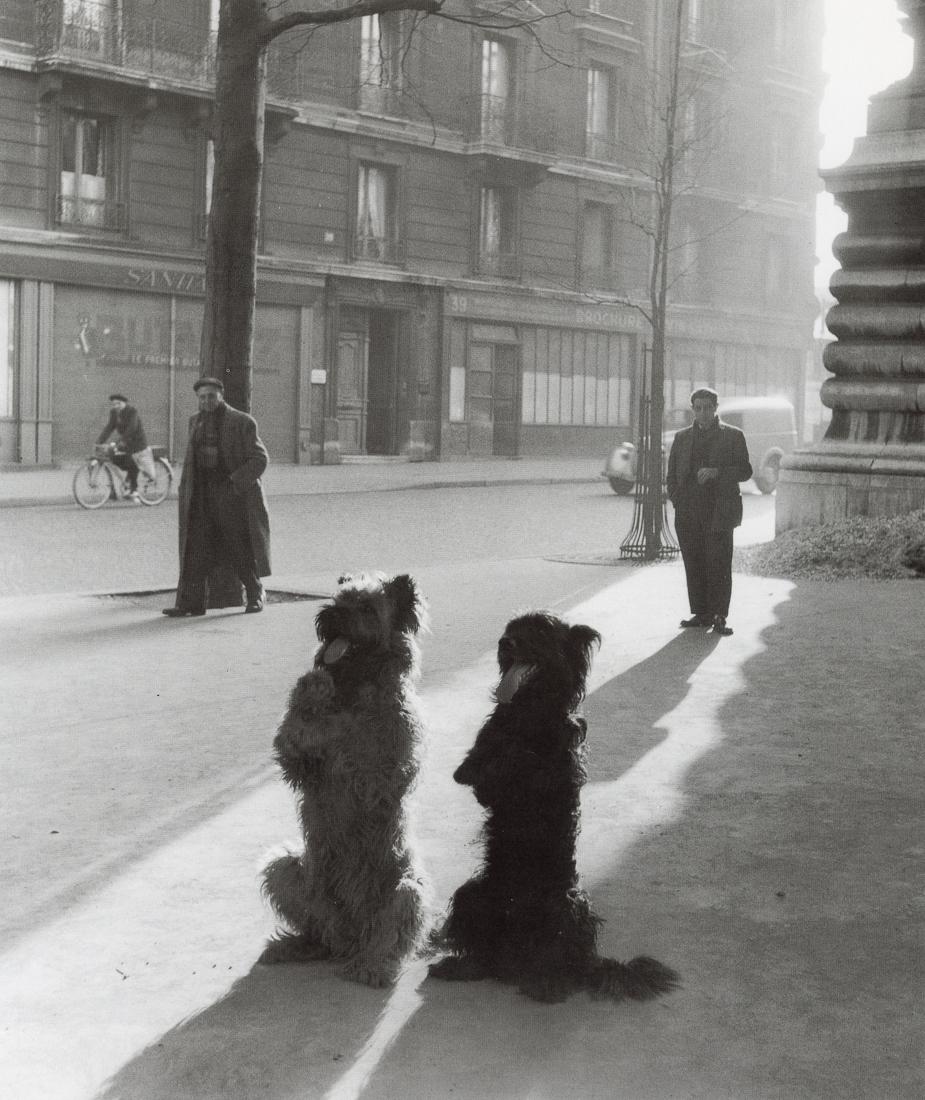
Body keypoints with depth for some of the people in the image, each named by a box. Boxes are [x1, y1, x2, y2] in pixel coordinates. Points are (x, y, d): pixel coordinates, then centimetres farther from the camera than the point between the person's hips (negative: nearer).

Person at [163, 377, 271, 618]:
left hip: (233, 492, -4)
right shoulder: (196, 422, 12)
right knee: (195, 548, -5)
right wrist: (185, 489, 13)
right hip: (201, 494, 4)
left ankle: (256, 594, 21)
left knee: (241, 548, 2)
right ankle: (190, 602, -7)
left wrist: (235, 482, -17)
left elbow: (260, 458, -7)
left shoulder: (242, 422, -5)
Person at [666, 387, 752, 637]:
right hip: (688, 512, 4)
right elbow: (672, 473, 21)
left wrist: (716, 472, -13)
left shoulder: (733, 436, 6)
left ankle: (719, 617, -5)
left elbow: (745, 471, 2)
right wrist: (675, 498, 5)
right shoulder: (682, 437, 17)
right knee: (694, 565, 3)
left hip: (719, 511, -3)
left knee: (718, 565, -8)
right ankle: (701, 613, 10)